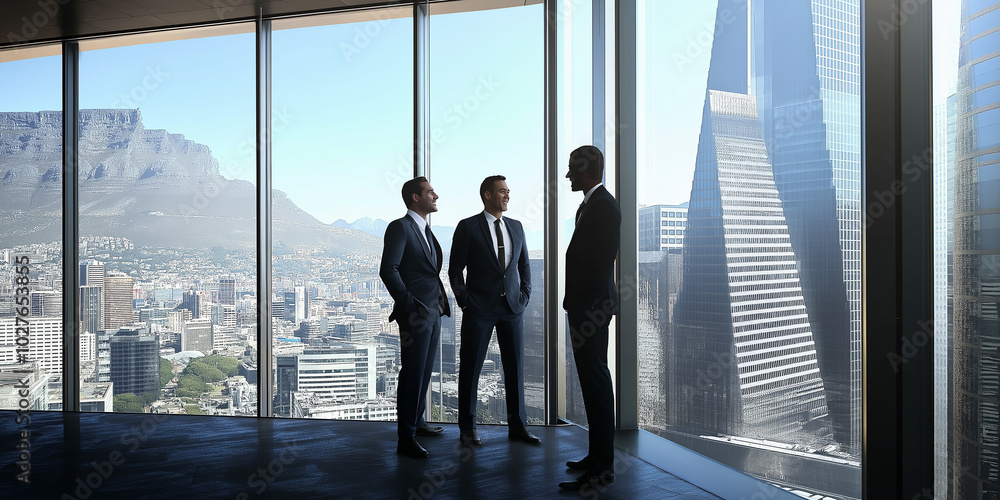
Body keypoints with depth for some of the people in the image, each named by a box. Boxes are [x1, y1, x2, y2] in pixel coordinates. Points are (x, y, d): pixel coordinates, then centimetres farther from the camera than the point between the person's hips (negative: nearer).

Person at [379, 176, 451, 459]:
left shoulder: (426, 231, 20)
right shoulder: (399, 227, -8)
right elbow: (388, 270, -16)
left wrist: (440, 304, 13)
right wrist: (408, 303, -17)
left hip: (433, 312, 9)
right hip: (415, 315, -9)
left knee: (424, 372, 15)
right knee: (412, 375, -6)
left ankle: (416, 422, 29)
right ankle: (405, 439, 0)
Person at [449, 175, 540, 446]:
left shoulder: (516, 227, 12)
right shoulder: (468, 227, -3)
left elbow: (524, 265, 18)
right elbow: (455, 269, -2)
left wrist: (524, 294, 7)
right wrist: (464, 301, -6)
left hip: (512, 307, 4)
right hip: (480, 308, -4)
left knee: (515, 367, 7)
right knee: (471, 366, 3)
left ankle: (517, 426, 17)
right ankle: (467, 427, 16)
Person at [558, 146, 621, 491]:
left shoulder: (603, 206, -13)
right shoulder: (591, 204, 18)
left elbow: (603, 260, -19)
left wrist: (593, 307, -20)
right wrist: (577, 304, 16)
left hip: (592, 306, -11)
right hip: (584, 306, 11)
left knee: (595, 381, -7)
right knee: (593, 381, 15)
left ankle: (602, 469, -1)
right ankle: (598, 456, 26)